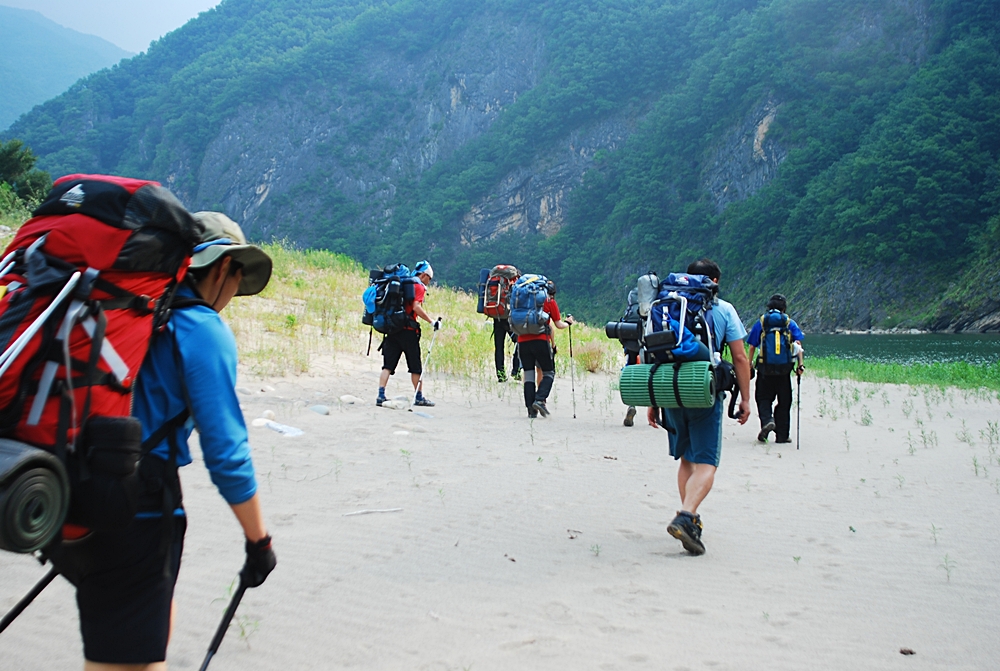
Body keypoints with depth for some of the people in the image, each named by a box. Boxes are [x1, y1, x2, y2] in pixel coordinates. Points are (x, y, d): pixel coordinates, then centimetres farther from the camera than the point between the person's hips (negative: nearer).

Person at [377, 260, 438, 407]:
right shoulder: (419, 286, -2)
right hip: (408, 330, -6)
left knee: (388, 366, 2)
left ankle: (381, 396, -9)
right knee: (415, 367, 6)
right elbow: (416, 307, -17)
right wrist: (432, 322, -14)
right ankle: (419, 397, 14)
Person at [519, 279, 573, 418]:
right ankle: (539, 400, -13)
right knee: (549, 373, 8)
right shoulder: (550, 302, 8)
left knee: (528, 374, 7)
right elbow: (558, 325, 11)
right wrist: (568, 322, 30)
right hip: (540, 340, -4)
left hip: (522, 340, 4)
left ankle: (531, 409, 2)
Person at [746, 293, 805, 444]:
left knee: (763, 398, 10)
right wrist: (800, 364, -7)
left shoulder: (760, 323, 6)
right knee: (784, 401, 10)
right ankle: (782, 435, 12)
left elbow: (752, 347, 4)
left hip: (764, 367, 0)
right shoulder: (790, 323, 6)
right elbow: (798, 345, -6)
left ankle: (767, 420, -20)